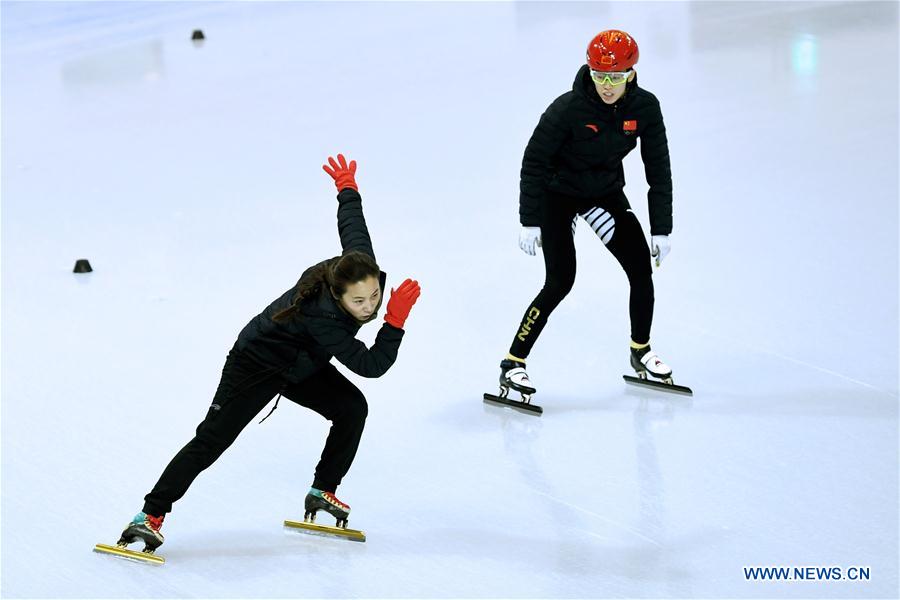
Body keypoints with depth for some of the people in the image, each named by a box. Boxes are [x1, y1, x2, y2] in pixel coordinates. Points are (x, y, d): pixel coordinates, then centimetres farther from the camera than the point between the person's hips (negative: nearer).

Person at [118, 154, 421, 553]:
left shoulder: (361, 263, -23)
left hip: (302, 366, 8)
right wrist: (396, 321, -45)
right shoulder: (322, 319, -43)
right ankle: (151, 515, -8)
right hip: (256, 365, -8)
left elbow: (351, 221, -2)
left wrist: (346, 186, 17)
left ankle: (323, 491, 11)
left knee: (352, 407, -6)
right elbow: (372, 366, -39)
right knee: (212, 439, -12)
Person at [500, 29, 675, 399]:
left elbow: (658, 169, -8)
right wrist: (529, 222, -20)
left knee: (642, 269, -1)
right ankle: (513, 364, -6)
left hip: (607, 193, 5)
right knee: (560, 282, -15)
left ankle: (641, 353, 22)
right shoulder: (569, 108, -28)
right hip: (558, 193, -4)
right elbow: (534, 160, -20)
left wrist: (661, 230, -8)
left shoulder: (645, 107, -15)